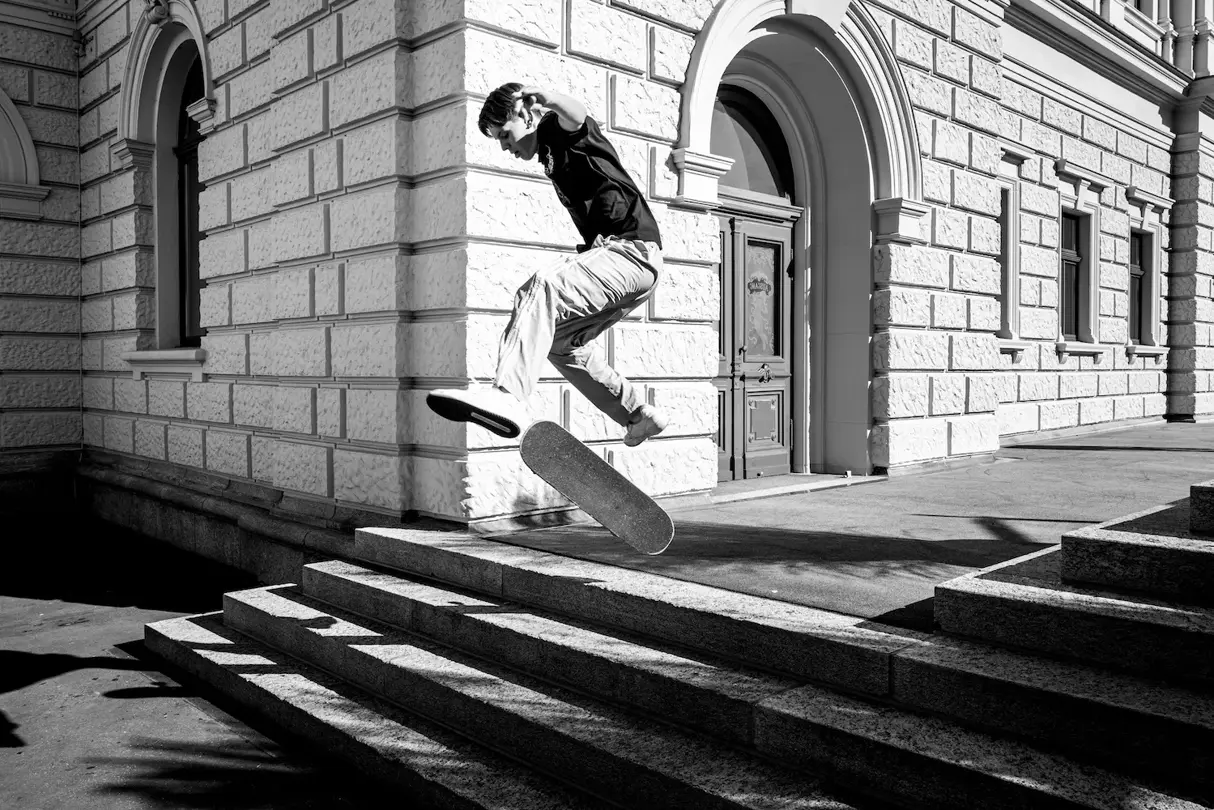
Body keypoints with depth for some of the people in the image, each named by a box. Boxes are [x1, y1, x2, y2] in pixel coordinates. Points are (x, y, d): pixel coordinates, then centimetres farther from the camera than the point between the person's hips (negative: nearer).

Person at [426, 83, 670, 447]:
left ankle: (507, 396, -48)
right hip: (622, 254, 11)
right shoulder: (550, 153, 27)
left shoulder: (557, 129, -1)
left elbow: (576, 115, -27)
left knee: (541, 288, -31)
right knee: (560, 340, 20)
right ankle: (640, 416, 25)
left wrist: (548, 98, -44)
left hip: (631, 250, -10)